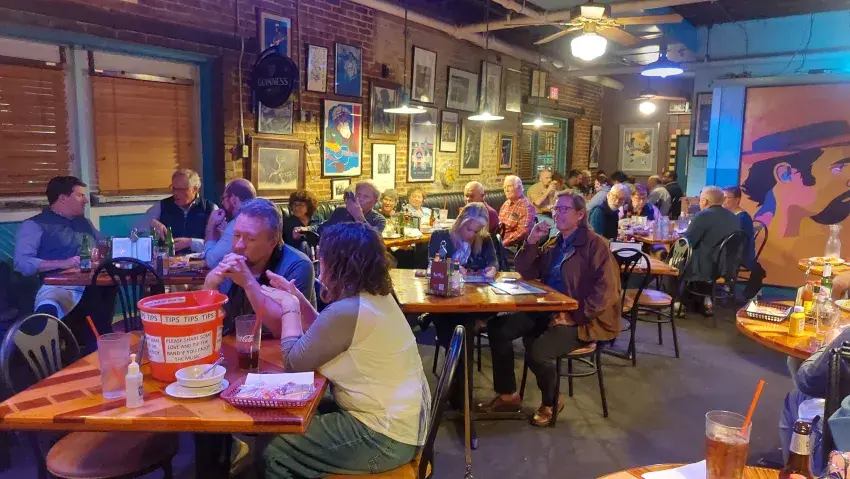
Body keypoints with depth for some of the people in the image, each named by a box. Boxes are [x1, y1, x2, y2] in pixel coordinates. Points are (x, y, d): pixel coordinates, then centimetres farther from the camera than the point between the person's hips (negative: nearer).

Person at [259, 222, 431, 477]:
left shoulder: (347, 311, -25)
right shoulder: (375, 296, 4)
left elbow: (294, 362, -15)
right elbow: (325, 335, 16)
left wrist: (289, 308, -3)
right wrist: (296, 297, 12)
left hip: (386, 437, -10)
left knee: (274, 452, -6)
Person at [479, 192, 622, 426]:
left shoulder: (595, 244, -9)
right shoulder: (553, 244, 14)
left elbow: (606, 291, -17)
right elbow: (526, 273, 12)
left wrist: (574, 316, -22)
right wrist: (531, 242, -3)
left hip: (582, 320, -7)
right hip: (547, 311, 8)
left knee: (537, 352, -29)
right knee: (497, 328, -7)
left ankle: (551, 403, 4)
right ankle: (508, 395, 6)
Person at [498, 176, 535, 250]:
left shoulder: (527, 206, -9)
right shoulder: (506, 204, 17)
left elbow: (523, 231, -18)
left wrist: (503, 243, -21)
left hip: (512, 245, -7)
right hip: (498, 239, 8)